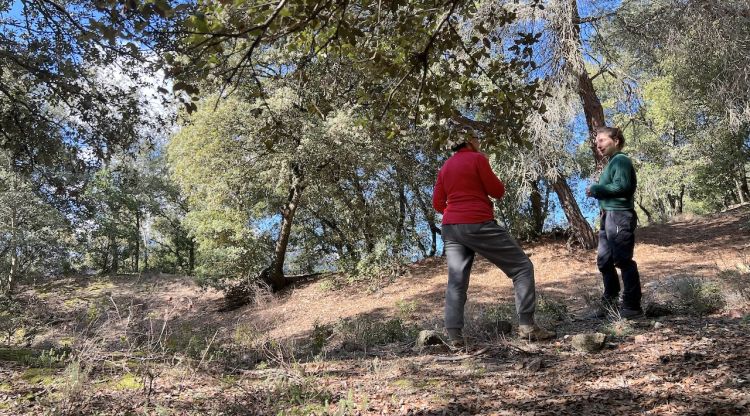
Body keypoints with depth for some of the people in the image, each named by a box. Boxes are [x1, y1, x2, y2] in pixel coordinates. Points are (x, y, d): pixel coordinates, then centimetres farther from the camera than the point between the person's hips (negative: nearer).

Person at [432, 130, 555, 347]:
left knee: (456, 282, 5)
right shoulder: (477, 158, -1)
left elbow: (437, 203, 13)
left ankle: (454, 336, -6)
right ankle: (527, 325, -5)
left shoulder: (445, 167, 16)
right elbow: (497, 191, -2)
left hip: (450, 228, 7)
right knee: (522, 266, 2)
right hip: (479, 224, -6)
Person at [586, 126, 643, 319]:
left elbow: (622, 186, -22)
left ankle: (632, 306, 1)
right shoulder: (610, 163, 19)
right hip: (608, 216, 10)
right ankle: (610, 303, 23)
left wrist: (596, 189, -13)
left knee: (623, 261, -5)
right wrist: (597, 191, 3)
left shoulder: (621, 160, -9)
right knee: (604, 261, 13)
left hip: (620, 216, -10)